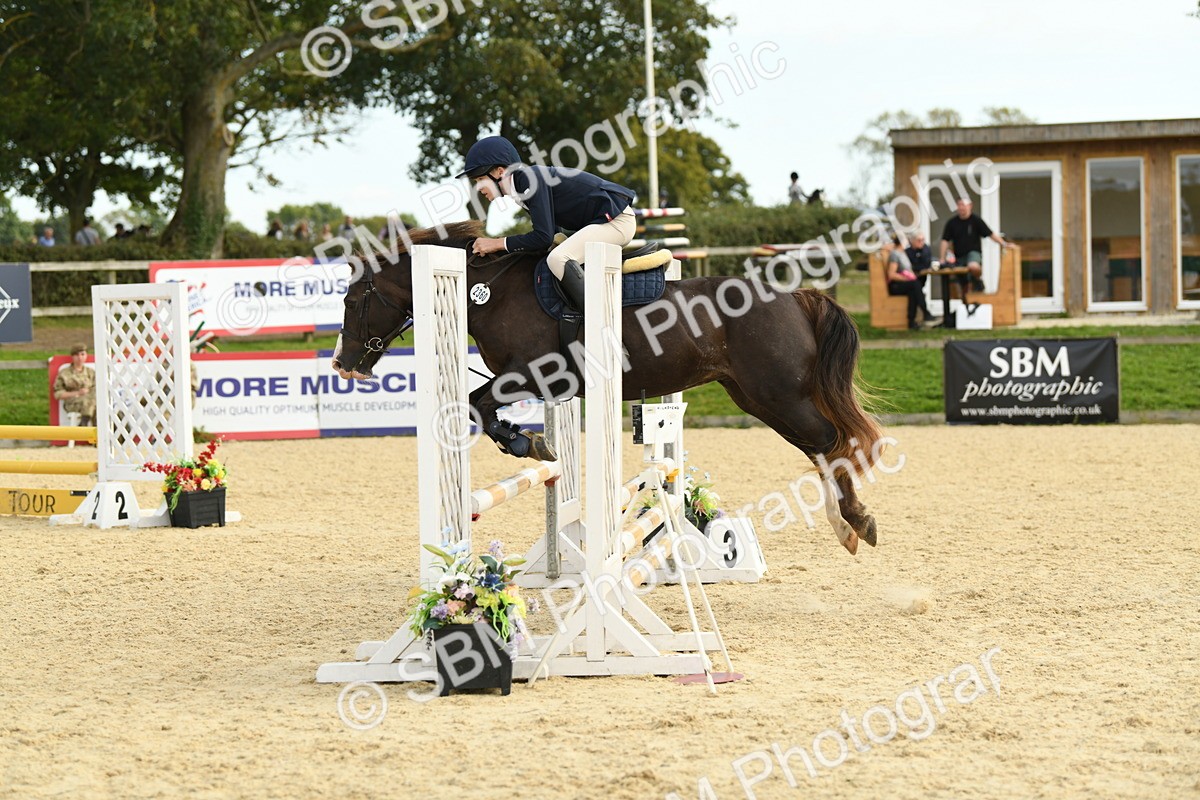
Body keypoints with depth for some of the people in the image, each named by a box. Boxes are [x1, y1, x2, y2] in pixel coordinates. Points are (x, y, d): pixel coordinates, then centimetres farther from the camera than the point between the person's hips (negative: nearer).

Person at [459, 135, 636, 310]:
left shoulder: (529, 179, -19)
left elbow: (543, 237, -23)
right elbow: (551, 232, 18)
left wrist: (498, 244, -15)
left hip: (617, 220, -11)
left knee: (557, 259, -26)